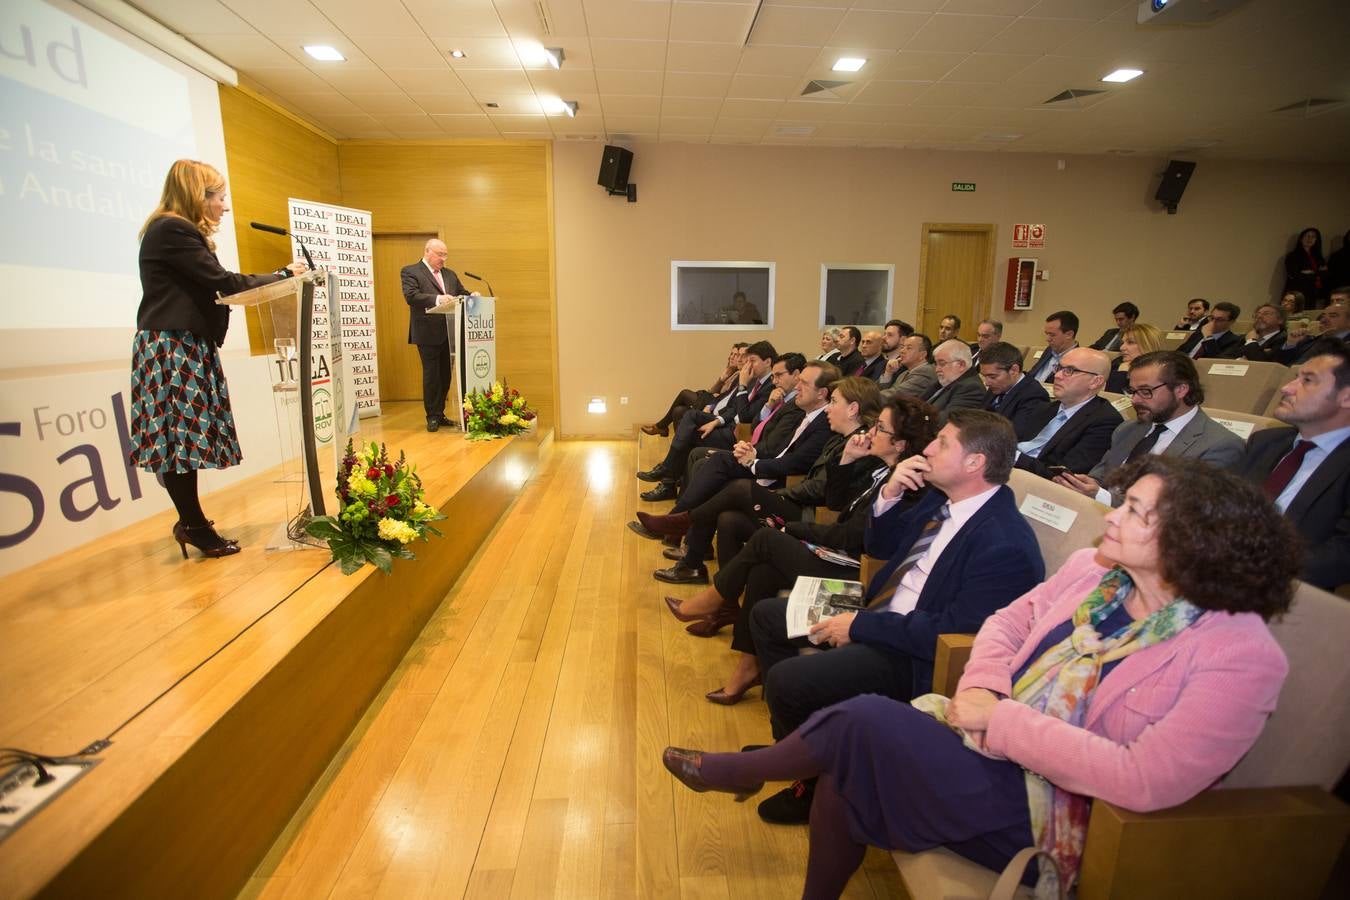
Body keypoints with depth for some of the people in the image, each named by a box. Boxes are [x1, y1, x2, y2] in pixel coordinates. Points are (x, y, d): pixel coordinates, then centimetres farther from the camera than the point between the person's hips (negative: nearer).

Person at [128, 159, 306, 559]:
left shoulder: (177, 231, 20)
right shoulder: (173, 230, -11)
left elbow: (208, 287, 13)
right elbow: (222, 281, -17)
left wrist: (277, 279, 8)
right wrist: (283, 274, -7)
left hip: (185, 349, 10)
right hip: (171, 349, -10)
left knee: (183, 438, 10)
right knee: (181, 437, -4)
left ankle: (191, 522, 16)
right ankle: (194, 527, 4)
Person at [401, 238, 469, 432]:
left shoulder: (450, 274, 18)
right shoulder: (410, 272, -2)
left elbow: (462, 293, 18)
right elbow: (411, 296, -16)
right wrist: (437, 298, -29)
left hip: (449, 333, 6)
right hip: (428, 334, -6)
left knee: (445, 375, 10)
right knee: (431, 375, -1)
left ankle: (440, 414, 20)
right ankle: (432, 417, 9)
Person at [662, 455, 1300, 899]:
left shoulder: (1241, 656, -17)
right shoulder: (1092, 569, 1)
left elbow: (1146, 781, -25)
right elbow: (1008, 622, 10)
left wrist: (1003, 720, -22)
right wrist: (980, 689, -10)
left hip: (1049, 810, -6)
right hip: (988, 743, 6)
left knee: (867, 719, -21)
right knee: (842, 778, -12)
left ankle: (742, 770, 8)